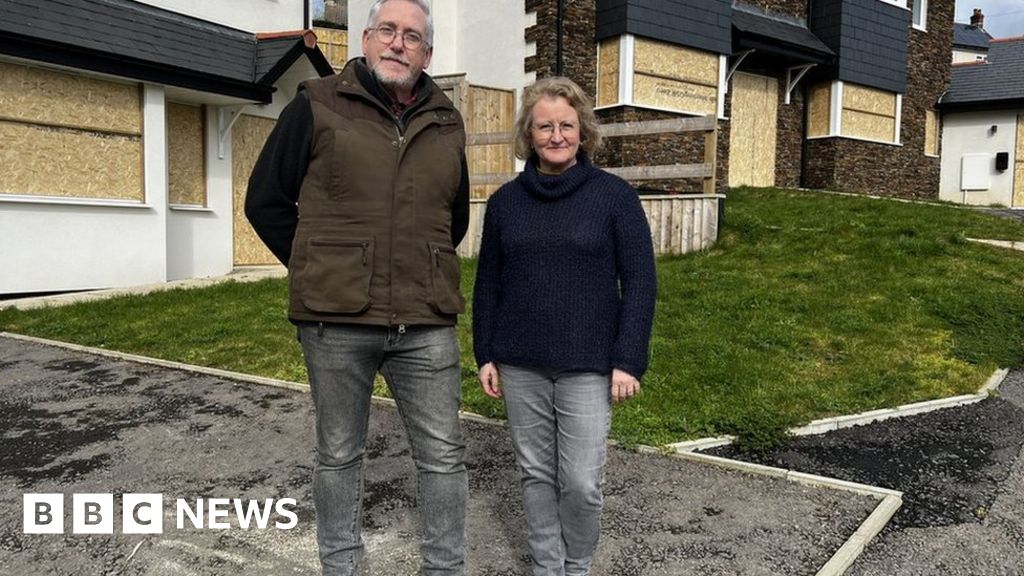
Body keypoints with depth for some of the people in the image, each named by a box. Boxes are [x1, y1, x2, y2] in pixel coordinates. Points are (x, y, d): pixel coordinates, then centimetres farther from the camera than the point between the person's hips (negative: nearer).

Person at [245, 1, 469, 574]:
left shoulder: (446, 124, 10)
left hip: (426, 325, 3)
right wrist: (319, 275, 3)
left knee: (444, 455, 8)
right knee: (339, 455, 12)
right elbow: (266, 201, 4)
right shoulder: (318, 105, 0)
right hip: (336, 321, -2)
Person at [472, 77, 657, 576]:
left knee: (582, 481, 1)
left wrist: (628, 360, -9)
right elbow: (487, 284, 11)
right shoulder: (505, 201, 6)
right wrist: (485, 355, 7)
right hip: (520, 365, 3)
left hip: (588, 366, -3)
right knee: (536, 473, 12)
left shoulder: (614, 196, -3)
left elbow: (639, 282, -4)